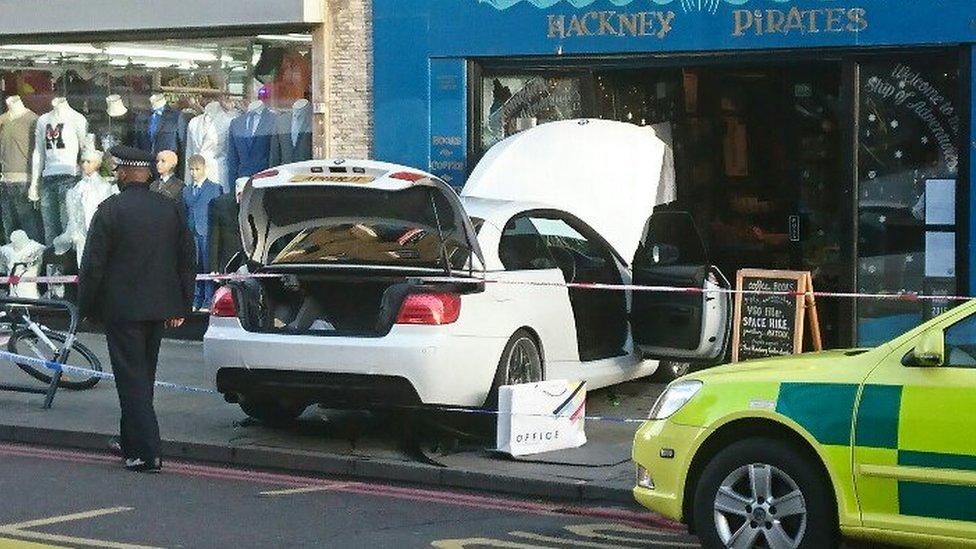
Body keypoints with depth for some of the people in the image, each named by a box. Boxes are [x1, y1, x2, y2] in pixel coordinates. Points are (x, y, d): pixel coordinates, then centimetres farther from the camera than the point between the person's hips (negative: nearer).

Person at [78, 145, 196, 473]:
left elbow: (93, 264, -12)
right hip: (158, 307, 6)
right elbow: (188, 259, 10)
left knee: (132, 380, -4)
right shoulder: (170, 209, 5)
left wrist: (86, 307, -2)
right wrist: (181, 307, 16)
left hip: (122, 309, -6)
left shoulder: (110, 210, -12)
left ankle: (147, 453, -9)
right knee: (143, 377, 19)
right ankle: (131, 441, 31)